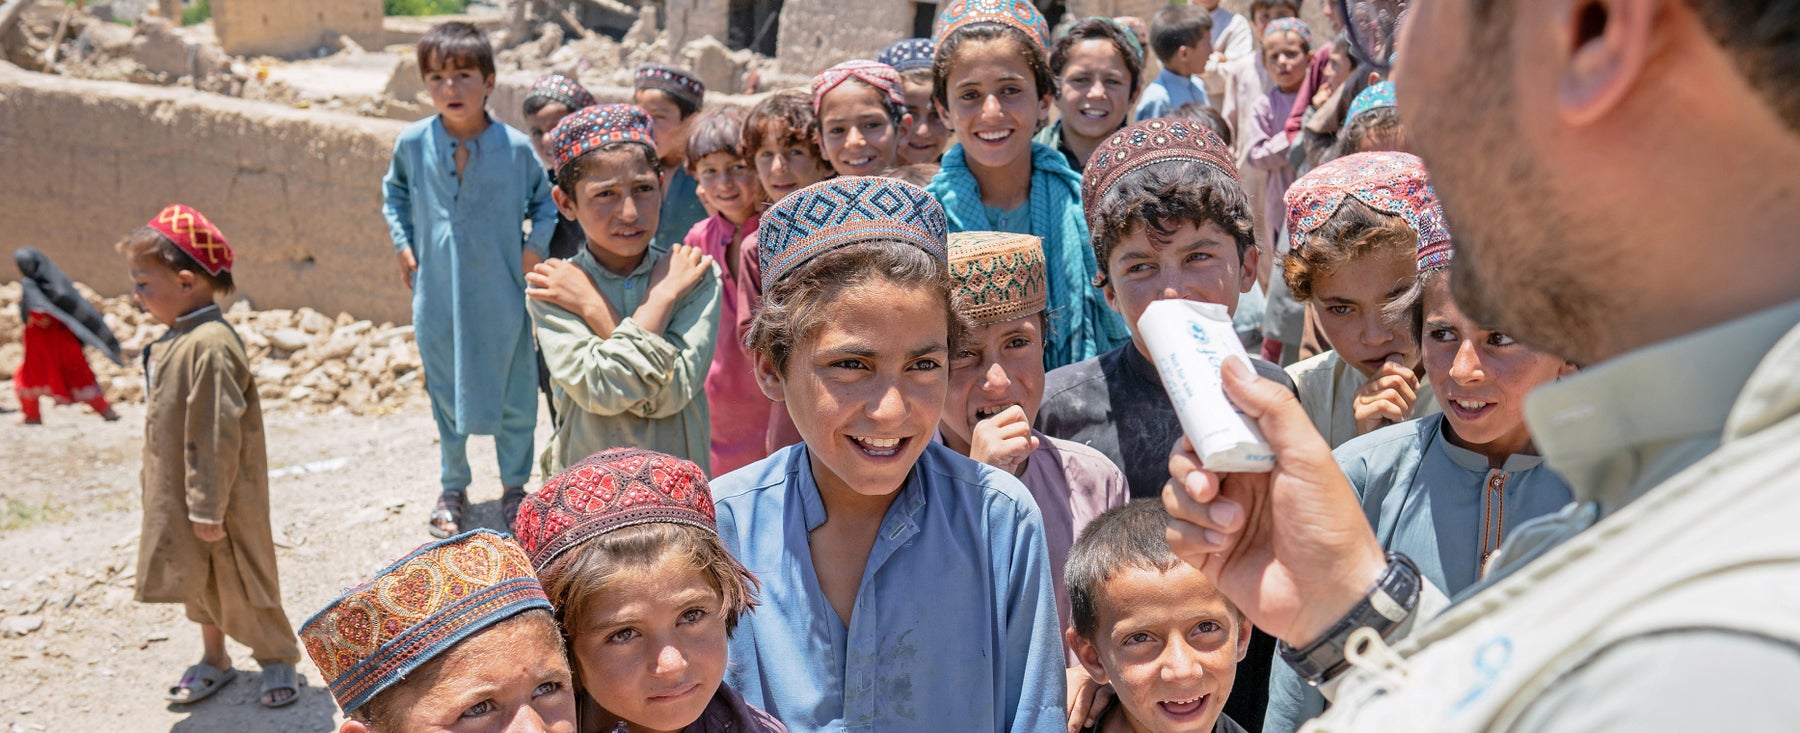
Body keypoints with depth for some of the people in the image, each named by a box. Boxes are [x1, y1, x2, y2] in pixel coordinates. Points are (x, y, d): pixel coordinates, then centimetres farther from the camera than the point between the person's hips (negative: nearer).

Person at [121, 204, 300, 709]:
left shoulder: (209, 346, -26)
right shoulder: (173, 341, 5)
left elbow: (218, 435, -25)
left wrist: (208, 507, -21)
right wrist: (190, 501, 19)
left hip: (218, 497, -9)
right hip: (177, 495, 9)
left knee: (238, 579, 5)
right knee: (196, 578, 19)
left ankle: (278, 660, 22)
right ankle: (214, 660, 35)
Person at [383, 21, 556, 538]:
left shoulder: (515, 147, -10)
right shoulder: (413, 143, -5)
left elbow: (545, 200, 7)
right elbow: (395, 191, 15)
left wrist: (535, 247, -6)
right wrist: (402, 244, 6)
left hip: (502, 297, -1)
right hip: (437, 296, 2)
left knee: (513, 394, 9)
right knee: (446, 395, 15)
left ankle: (514, 486, 30)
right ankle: (453, 489, 33)